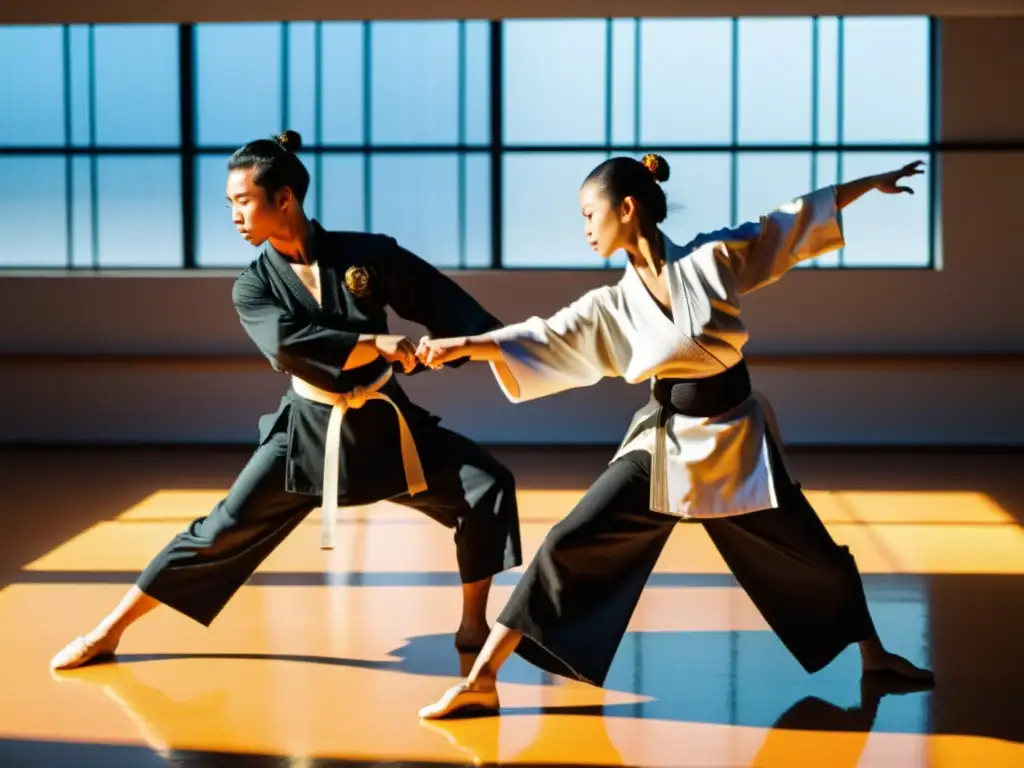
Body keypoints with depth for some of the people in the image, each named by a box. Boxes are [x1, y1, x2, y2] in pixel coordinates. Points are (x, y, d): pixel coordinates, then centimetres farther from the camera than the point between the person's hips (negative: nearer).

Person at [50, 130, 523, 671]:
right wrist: (375, 344, -31)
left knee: (486, 485, -10)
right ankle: (110, 631, 9)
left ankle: (472, 626, 6)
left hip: (384, 422, 1)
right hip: (308, 430, -1)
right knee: (223, 530, -3)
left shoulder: (367, 255, -8)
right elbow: (290, 344, -25)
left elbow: (444, 302, -4)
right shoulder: (254, 287, -7)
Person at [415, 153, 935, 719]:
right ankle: (481, 682, -7)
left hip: (734, 434, 0)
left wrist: (873, 183, 8)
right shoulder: (613, 305, -3)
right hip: (663, 442, 1)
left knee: (815, 554, 11)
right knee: (570, 546, -10)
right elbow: (544, 338, -5)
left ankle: (874, 656, 38)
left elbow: (792, 219, 1)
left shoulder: (713, 258, -7)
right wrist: (463, 345, -18)